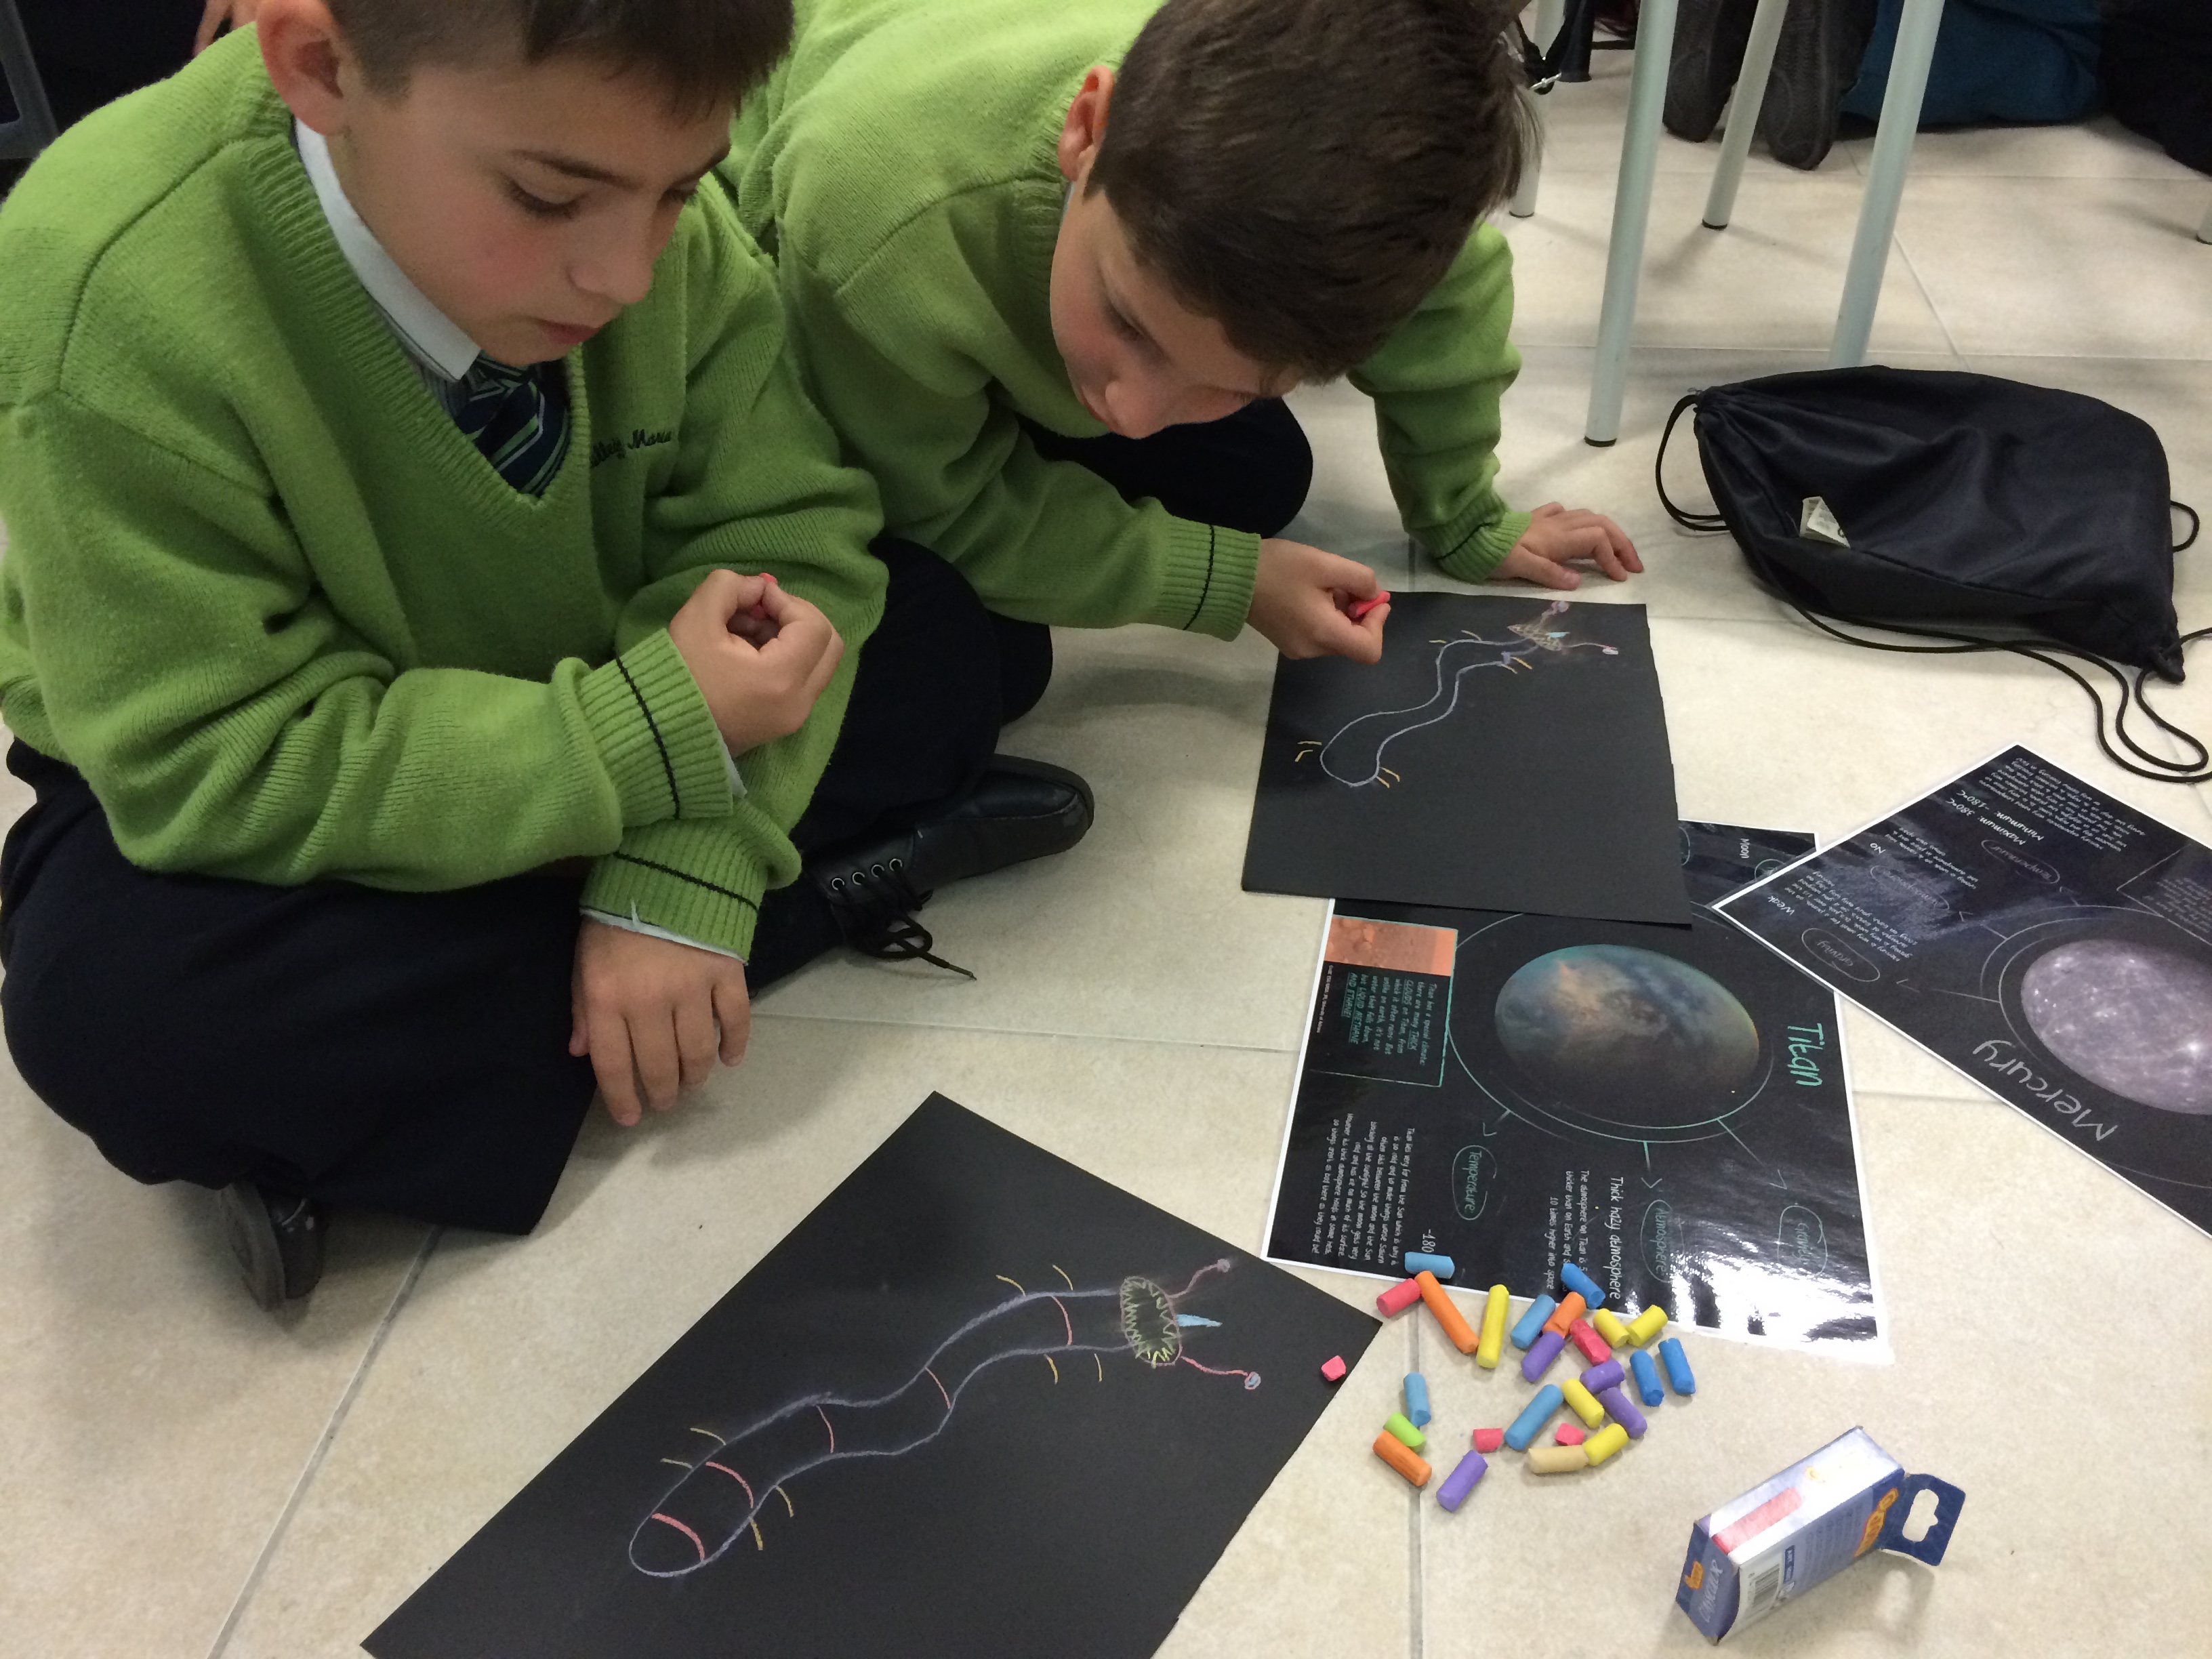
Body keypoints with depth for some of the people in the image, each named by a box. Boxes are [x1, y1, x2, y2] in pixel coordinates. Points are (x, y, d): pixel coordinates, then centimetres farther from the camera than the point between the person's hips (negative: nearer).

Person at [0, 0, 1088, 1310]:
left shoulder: (666, 230, -19)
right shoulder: (118, 310, -31)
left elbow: (783, 534, -17)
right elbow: (218, 769, -30)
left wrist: (683, 873, -30)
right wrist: (657, 735, -34)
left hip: (621, 704, 3)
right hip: (279, 799, -2)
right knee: (116, 1009, -35)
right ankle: (844, 883, -21)